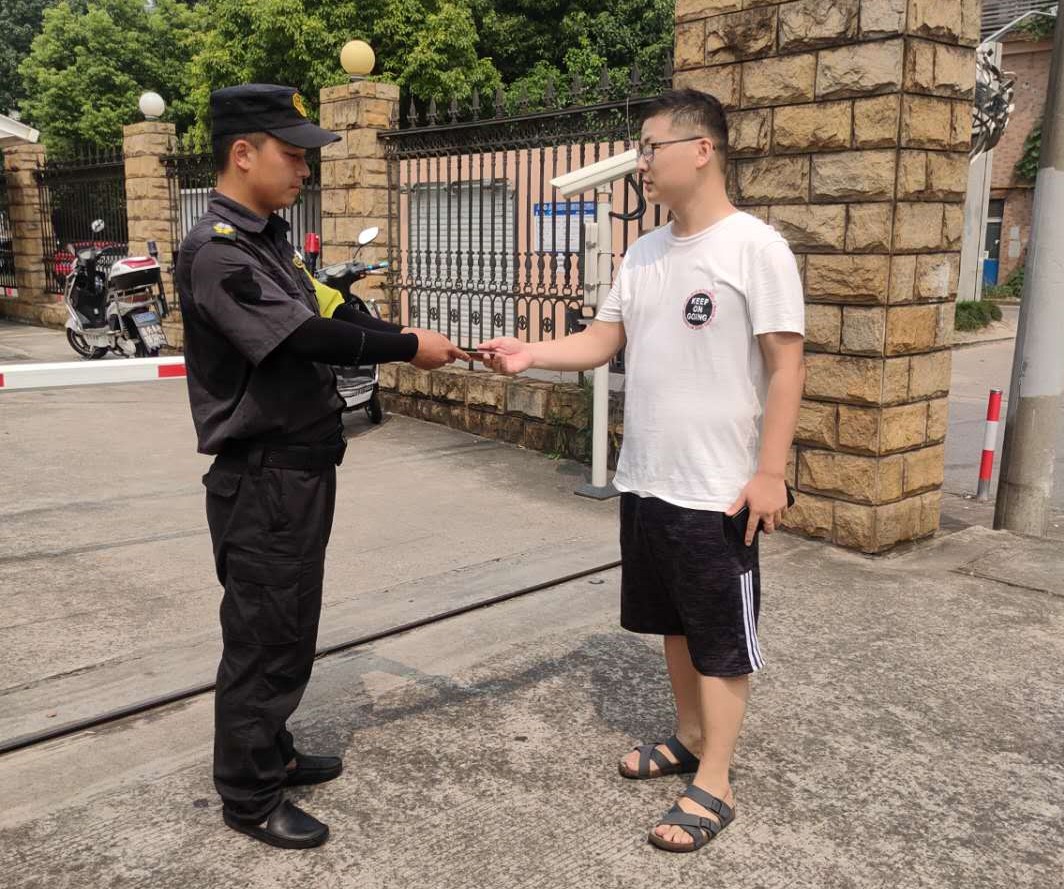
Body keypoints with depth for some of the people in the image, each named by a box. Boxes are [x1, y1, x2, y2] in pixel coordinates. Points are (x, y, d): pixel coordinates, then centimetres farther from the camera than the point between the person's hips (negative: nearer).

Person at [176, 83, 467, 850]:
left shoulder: (270, 239, 13)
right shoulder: (215, 251, -18)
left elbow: (326, 320, 11)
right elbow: (304, 338, -26)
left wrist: (404, 337, -3)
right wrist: (406, 348, -18)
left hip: (302, 468, 9)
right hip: (261, 478, -9)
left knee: (291, 626, 19)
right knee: (262, 635, 2)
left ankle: (272, 753, 36)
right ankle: (250, 797, 18)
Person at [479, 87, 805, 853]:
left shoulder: (756, 249, -13)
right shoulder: (644, 253, 9)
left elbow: (785, 367, -14)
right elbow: (605, 340, 9)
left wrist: (769, 473, -17)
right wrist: (530, 354, -6)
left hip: (718, 490, -7)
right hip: (644, 480, 8)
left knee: (721, 637, 5)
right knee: (674, 621, 20)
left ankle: (714, 785, 17)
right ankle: (690, 738, 38)